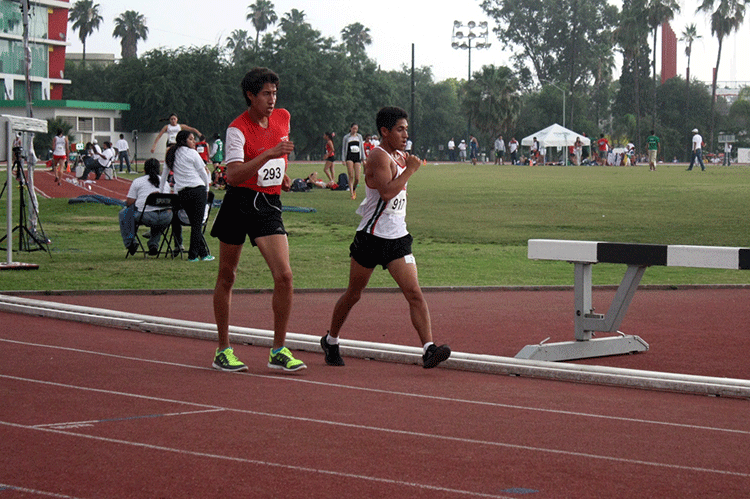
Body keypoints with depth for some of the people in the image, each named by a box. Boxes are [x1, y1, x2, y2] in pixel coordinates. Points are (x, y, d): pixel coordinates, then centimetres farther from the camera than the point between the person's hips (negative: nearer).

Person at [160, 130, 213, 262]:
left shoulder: (170, 155, 17)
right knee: (197, 223, -3)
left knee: (194, 222, 13)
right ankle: (193, 254, -4)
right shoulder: (192, 153, 2)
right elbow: (202, 172, 4)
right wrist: (206, 189, 16)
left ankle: (203, 253, 12)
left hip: (182, 193, 5)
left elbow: (164, 174, 22)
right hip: (198, 189, -5)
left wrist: (160, 192, 30)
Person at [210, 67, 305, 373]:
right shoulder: (237, 128, -12)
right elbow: (233, 175, -26)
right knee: (227, 277, 6)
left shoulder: (283, 117, 5)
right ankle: (223, 350, 18)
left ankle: (279, 351, -3)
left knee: (284, 275, -11)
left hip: (270, 204, 4)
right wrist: (269, 155, -33)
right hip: (239, 202, -4)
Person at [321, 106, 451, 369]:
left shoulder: (400, 157, 14)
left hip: (397, 238, 7)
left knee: (414, 293, -9)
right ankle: (330, 341, 30)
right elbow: (387, 192, -28)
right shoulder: (379, 156, -14)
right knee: (354, 293, 9)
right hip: (371, 236, -7)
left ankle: (428, 349, -18)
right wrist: (410, 170, -21)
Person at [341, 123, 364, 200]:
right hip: (349, 158, -2)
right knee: (351, 176, -14)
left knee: (357, 178, -4)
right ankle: (352, 194, -12)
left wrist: (363, 159, 13)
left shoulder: (359, 136, 14)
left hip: (358, 157, 2)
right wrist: (343, 160, -1)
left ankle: (354, 189, 25)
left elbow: (362, 148, 18)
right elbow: (343, 149, 7)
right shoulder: (346, 137, 6)